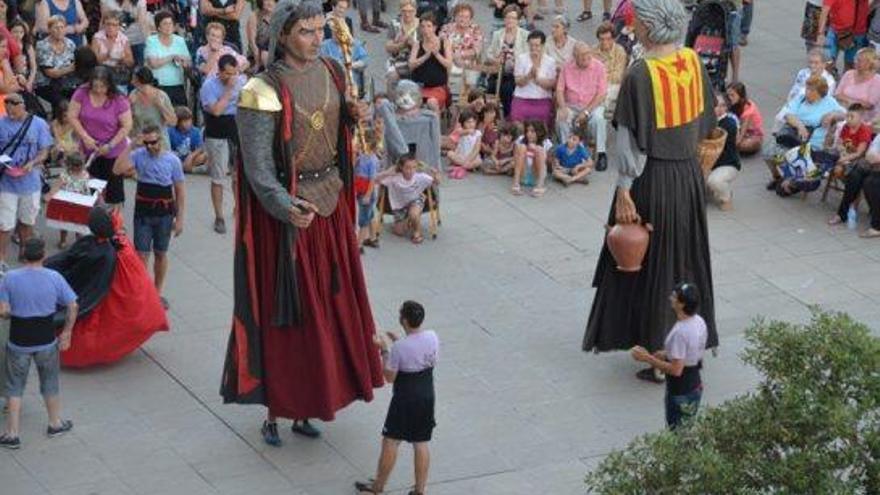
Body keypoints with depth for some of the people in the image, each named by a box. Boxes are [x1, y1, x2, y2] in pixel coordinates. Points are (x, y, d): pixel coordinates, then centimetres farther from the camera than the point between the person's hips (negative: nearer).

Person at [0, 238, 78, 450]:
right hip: (47, 342, 1)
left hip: (18, 343, -1)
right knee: (50, 384, 22)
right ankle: (55, 424, 38)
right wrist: (66, 333, 6)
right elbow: (72, 307, -6)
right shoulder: (54, 278, -11)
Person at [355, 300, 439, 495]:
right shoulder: (432, 337, -8)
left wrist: (384, 350, -6)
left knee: (390, 442, 9)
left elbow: (390, 377, -14)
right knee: (421, 444, 14)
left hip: (405, 399, -5)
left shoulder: (399, 347, -23)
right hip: (427, 397, 5)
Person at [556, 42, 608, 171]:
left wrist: (586, 112, -17)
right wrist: (562, 107, -18)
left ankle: (601, 154, -23)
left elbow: (602, 94, -10)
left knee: (598, 118, -33)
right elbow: (560, 90, 1)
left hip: (593, 105, -1)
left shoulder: (598, 67, -8)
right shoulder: (567, 68, -2)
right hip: (571, 105, 1)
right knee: (561, 119, -29)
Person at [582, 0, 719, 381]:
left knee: (651, 266, 7)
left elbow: (632, 142, -20)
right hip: (689, 174, 6)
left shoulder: (640, 75, -22)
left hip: (652, 179, -6)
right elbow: (705, 124, 8)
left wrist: (624, 193, -15)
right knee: (687, 262, 19)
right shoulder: (694, 63, -2)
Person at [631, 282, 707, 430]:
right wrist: (667, 354, 12)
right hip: (695, 386, 9)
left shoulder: (680, 332, -29)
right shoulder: (699, 322, -1)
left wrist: (648, 358, -22)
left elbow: (676, 369, -28)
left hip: (681, 393, -9)